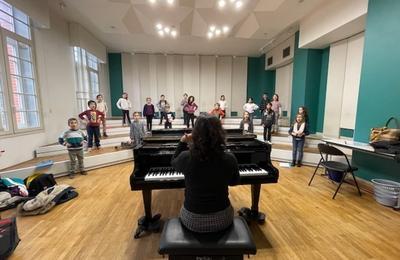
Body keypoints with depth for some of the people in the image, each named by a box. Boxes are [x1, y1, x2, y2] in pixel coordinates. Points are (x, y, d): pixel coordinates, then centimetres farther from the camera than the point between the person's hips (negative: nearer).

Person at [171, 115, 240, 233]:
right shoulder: (229, 159, -20)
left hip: (192, 219, 0)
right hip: (222, 219, 1)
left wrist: (182, 142, 9)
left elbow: (174, 162, 4)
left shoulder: (186, 157, -23)